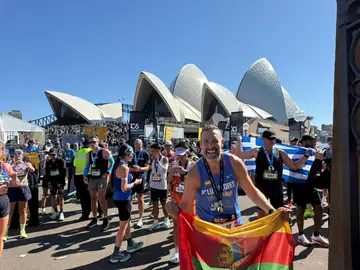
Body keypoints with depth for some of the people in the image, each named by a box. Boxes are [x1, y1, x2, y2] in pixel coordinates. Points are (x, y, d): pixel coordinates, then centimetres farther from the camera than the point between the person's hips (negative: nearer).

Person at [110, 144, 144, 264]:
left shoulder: (119, 165, 7)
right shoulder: (124, 167, -22)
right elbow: (124, 188, -25)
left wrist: (131, 179, 11)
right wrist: (135, 183, -12)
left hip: (119, 198, 10)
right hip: (123, 199, -10)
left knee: (126, 221, 23)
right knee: (123, 225, 4)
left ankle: (131, 244, 39)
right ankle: (116, 254, 15)